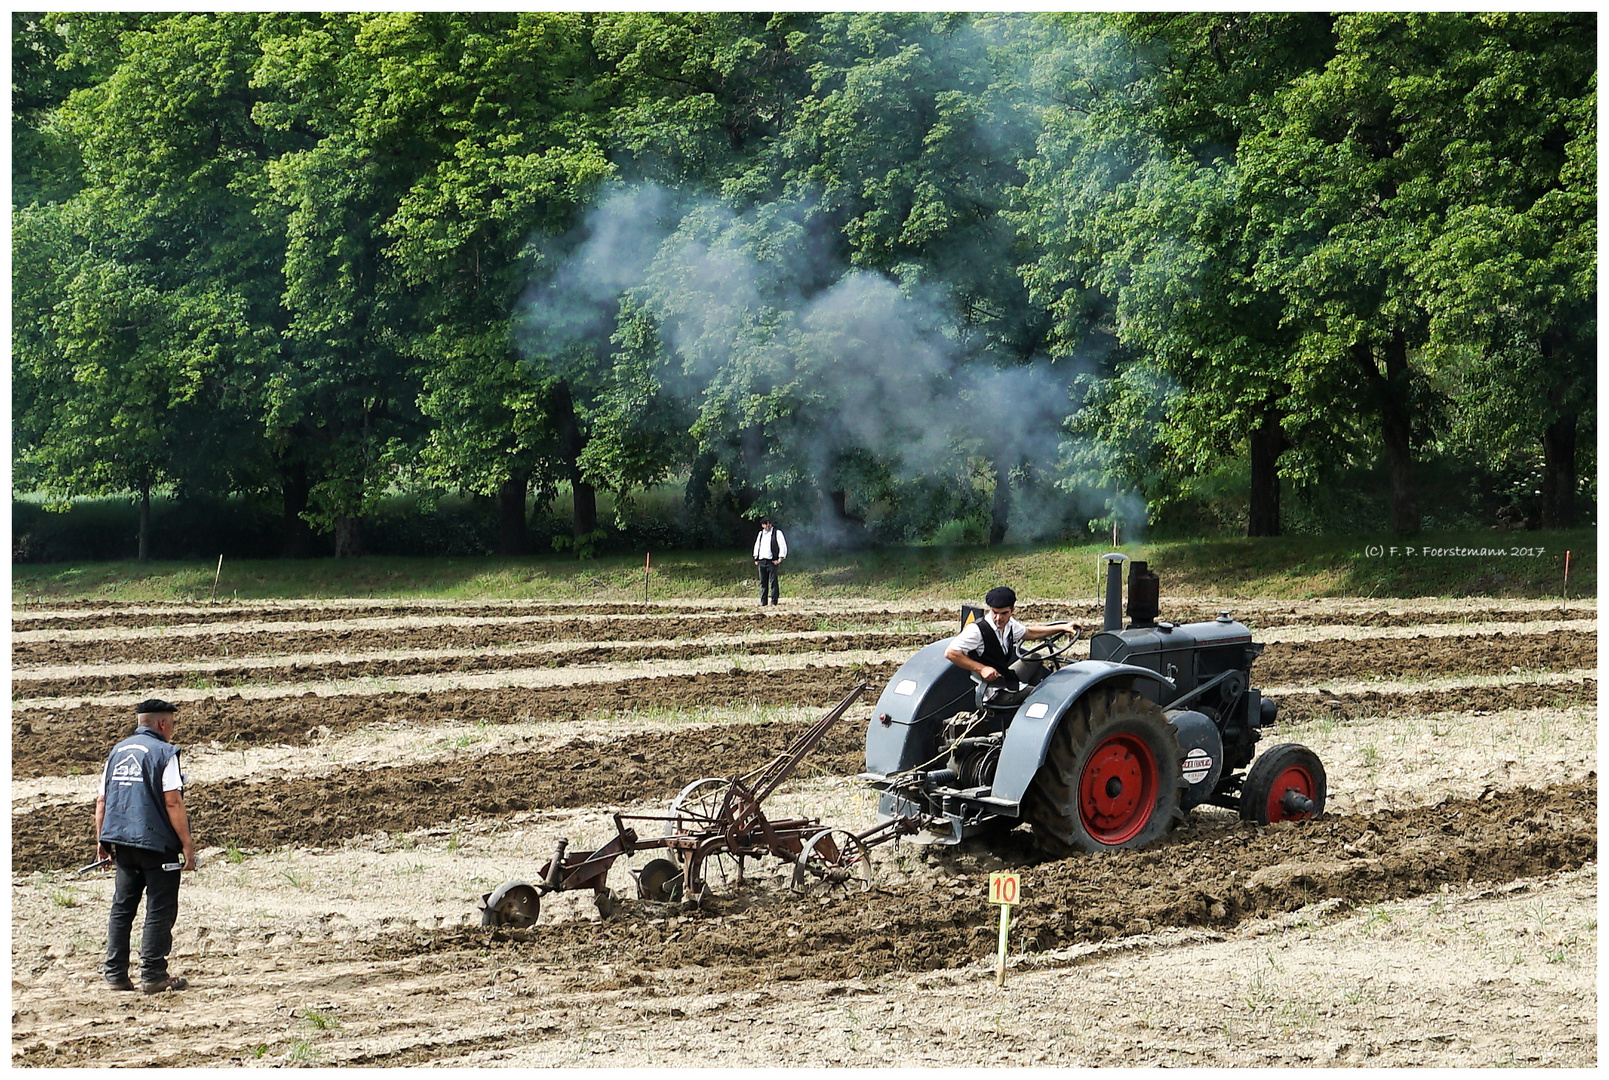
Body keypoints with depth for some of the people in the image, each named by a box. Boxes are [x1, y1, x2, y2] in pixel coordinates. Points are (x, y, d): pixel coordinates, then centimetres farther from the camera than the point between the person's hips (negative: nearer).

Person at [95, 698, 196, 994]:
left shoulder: (117, 751, 12)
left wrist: (101, 840, 20)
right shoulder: (164, 752, -7)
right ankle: (152, 975, -2)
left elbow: (102, 801, 12)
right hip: (156, 842, -6)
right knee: (160, 910, 0)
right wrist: (187, 844, -12)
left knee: (121, 908, 13)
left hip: (121, 843, 6)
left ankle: (115, 973, 12)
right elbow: (172, 802, -14)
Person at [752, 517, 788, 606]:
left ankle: (774, 602, -4)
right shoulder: (761, 534, 18)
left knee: (773, 582, -6)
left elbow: (783, 546, -3)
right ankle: (763, 601, 9)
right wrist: (756, 558, 17)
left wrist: (780, 559, -9)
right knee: (763, 582, 5)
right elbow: (757, 546, 27)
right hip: (761, 561, 5)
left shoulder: (777, 533, 1)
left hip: (772, 561, -5)